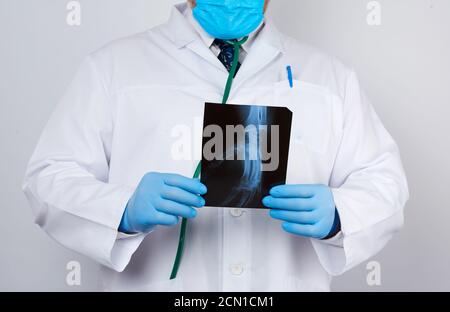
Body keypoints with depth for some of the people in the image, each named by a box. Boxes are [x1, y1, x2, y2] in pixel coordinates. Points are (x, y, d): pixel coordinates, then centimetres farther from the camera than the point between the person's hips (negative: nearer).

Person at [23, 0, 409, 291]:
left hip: (290, 279, 2)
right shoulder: (113, 66, 0)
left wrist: (336, 216, -18)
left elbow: (383, 181, 3)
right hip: (154, 280, -1)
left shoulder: (329, 75, 6)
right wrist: (125, 211, -24)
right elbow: (52, 178, -4)